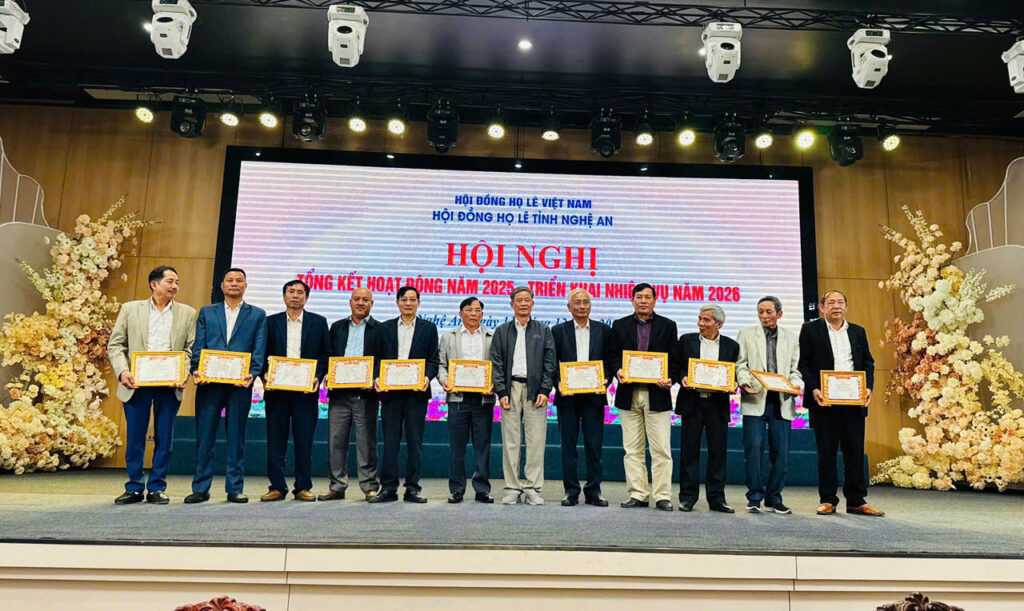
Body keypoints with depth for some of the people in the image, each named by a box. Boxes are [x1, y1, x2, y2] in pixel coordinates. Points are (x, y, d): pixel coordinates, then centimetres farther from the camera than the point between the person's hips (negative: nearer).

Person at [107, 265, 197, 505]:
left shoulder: (187, 313, 9)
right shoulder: (130, 309, 9)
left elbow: (191, 349, 5)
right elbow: (115, 344, 6)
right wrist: (122, 371, -9)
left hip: (169, 386, 0)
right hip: (137, 383, 0)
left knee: (164, 438, 4)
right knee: (134, 437, 5)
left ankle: (157, 488, 14)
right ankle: (134, 488, 17)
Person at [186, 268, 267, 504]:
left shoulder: (257, 315, 10)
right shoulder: (207, 312, 14)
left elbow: (259, 350, 2)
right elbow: (198, 346, 8)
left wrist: (252, 374, -14)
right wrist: (196, 370, -9)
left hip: (240, 384, -1)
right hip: (209, 382, 1)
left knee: (237, 438, 4)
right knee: (204, 437, 4)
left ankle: (235, 489, 12)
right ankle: (201, 489, 13)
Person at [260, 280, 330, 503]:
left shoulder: (318, 322, 8)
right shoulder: (271, 321, 10)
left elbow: (325, 355, 6)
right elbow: (263, 354, 8)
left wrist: (317, 377, -8)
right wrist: (265, 375, -8)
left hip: (306, 390, -1)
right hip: (277, 390, 1)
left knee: (304, 442, 3)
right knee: (275, 441, 4)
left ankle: (303, 487, 11)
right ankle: (277, 487, 13)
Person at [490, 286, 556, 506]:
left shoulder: (543, 330, 12)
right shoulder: (502, 331, 13)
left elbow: (549, 362, 6)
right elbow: (496, 363, 6)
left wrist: (544, 390, -5)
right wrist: (501, 392, -4)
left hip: (535, 389, 0)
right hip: (510, 388, 1)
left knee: (536, 440, -3)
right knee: (510, 441, 1)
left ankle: (532, 489, 4)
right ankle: (513, 488, 8)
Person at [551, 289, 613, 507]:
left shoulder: (603, 330, 9)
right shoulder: (558, 331, 7)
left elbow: (609, 361, 7)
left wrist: (605, 380, -11)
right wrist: (559, 383, -13)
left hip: (594, 395, 0)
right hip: (567, 396, 0)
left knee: (594, 446, 3)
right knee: (568, 445, 5)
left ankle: (593, 491, 13)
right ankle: (571, 491, 14)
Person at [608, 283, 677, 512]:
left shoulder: (667, 326, 7)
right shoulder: (620, 325, 11)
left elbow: (674, 359, 5)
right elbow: (614, 356, 10)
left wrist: (669, 379, -12)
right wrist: (618, 371, -10)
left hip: (657, 393, -2)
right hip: (629, 393, 2)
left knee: (661, 449, -2)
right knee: (632, 449, 6)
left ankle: (662, 496, 7)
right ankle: (638, 494, 14)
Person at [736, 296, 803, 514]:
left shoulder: (792, 338, 16)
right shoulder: (746, 335, 12)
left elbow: (795, 369, 14)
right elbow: (740, 365, 6)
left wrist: (796, 384, -6)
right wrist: (744, 381, -13)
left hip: (782, 401, 2)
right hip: (755, 399, -2)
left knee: (781, 452, 2)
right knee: (754, 448, -9)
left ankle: (773, 498, 14)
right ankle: (754, 497, 1)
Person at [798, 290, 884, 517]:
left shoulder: (858, 332, 16)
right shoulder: (810, 330, 3)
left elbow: (868, 362, 14)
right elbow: (804, 364, -2)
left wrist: (868, 387, -3)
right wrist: (813, 389, -14)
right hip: (824, 400, -3)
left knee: (855, 451, 6)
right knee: (826, 452, 3)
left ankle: (857, 501, 16)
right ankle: (827, 500, 12)